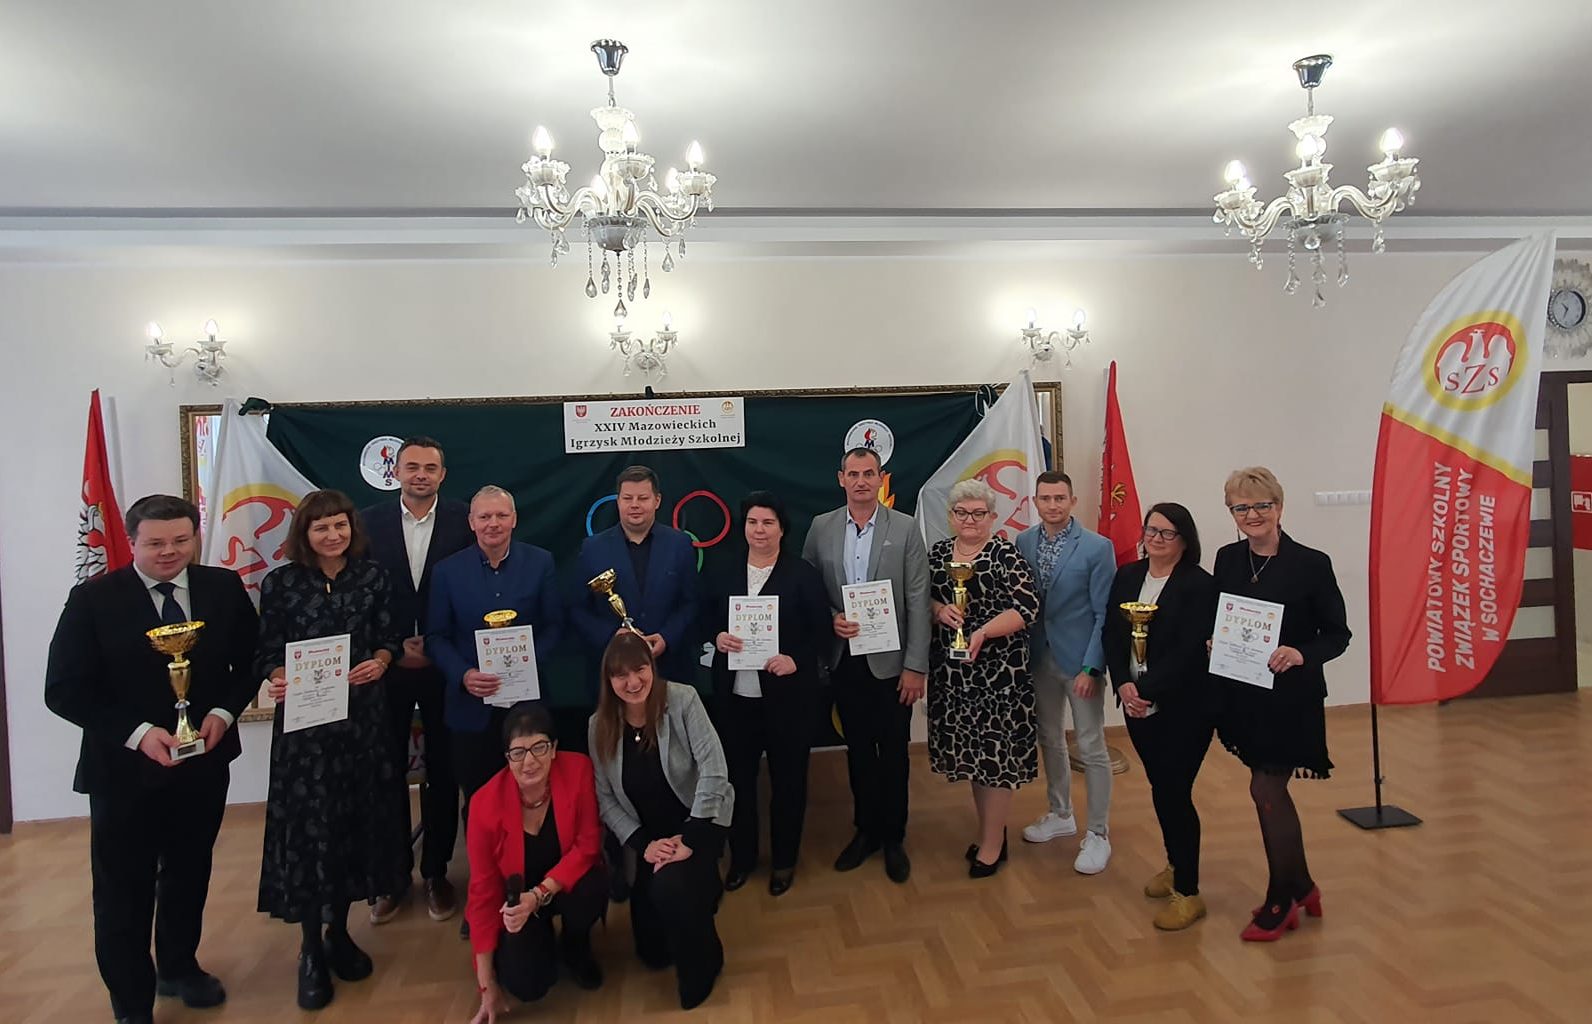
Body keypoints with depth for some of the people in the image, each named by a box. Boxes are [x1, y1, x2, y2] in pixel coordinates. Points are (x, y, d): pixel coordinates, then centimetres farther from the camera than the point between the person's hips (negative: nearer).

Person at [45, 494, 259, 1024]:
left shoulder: (224, 588, -4)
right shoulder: (93, 599, -11)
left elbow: (250, 661, 4)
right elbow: (65, 690, -12)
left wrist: (224, 712, -13)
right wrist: (138, 733, -22)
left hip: (205, 763, 3)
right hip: (124, 770, -3)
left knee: (189, 876, 21)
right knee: (124, 892, 10)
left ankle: (179, 967, 45)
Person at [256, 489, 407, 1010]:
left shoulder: (373, 576, 2)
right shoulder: (280, 583, -2)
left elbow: (389, 637, 6)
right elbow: (268, 652, -1)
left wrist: (380, 660, -14)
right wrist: (277, 680, -21)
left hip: (362, 717, 2)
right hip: (304, 719, -2)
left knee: (357, 819, 10)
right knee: (309, 824, 2)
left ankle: (339, 932, 29)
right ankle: (311, 949, 18)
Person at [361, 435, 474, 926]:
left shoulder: (464, 521, -4)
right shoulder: (370, 521, 0)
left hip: (442, 667, -1)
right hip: (386, 666, 1)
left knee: (442, 772, 9)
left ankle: (436, 872, 24)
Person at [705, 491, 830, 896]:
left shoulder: (803, 574, -5)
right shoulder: (725, 573, 5)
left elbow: (822, 631, -6)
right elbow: (708, 621, 12)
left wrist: (797, 659, -21)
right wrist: (718, 637, -9)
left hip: (787, 696, -3)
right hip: (735, 696, 3)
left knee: (787, 778, 11)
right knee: (737, 776, 12)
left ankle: (784, 860, 31)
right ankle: (741, 856, 32)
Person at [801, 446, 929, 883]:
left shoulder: (905, 528, -5)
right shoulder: (821, 527, 2)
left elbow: (918, 602, -7)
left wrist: (915, 666, -10)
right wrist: (830, 619, -13)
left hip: (890, 661, -2)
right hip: (844, 660, 2)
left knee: (893, 753, 9)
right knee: (858, 750, 15)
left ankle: (893, 836, 27)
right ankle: (865, 829, 33)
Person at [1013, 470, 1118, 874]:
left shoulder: (1097, 547, -10)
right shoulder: (1022, 543, 1)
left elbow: (1104, 613, -10)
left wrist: (1091, 667, -15)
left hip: (1079, 659, -4)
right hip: (1039, 656, 4)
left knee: (1092, 748, 3)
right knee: (1049, 740, 17)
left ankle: (1098, 835, 18)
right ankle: (1060, 814, 36)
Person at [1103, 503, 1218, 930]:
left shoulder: (1199, 584, -11)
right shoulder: (1127, 576, 6)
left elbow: (1188, 651, -18)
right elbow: (1112, 635, 2)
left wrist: (1148, 691, -20)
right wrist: (1123, 685, -11)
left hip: (1184, 706, -5)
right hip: (1136, 701, 5)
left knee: (1173, 792, -2)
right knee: (1160, 788, 16)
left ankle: (1188, 892, 13)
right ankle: (1175, 865, 36)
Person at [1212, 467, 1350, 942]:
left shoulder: (1312, 563, -12)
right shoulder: (1227, 560, 1)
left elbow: (1338, 634, -7)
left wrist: (1301, 655, -25)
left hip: (1290, 697, -5)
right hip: (1243, 695, 5)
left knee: (1265, 790, -3)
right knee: (1272, 789, 16)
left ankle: (1280, 901, 18)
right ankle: (1301, 887, 36)